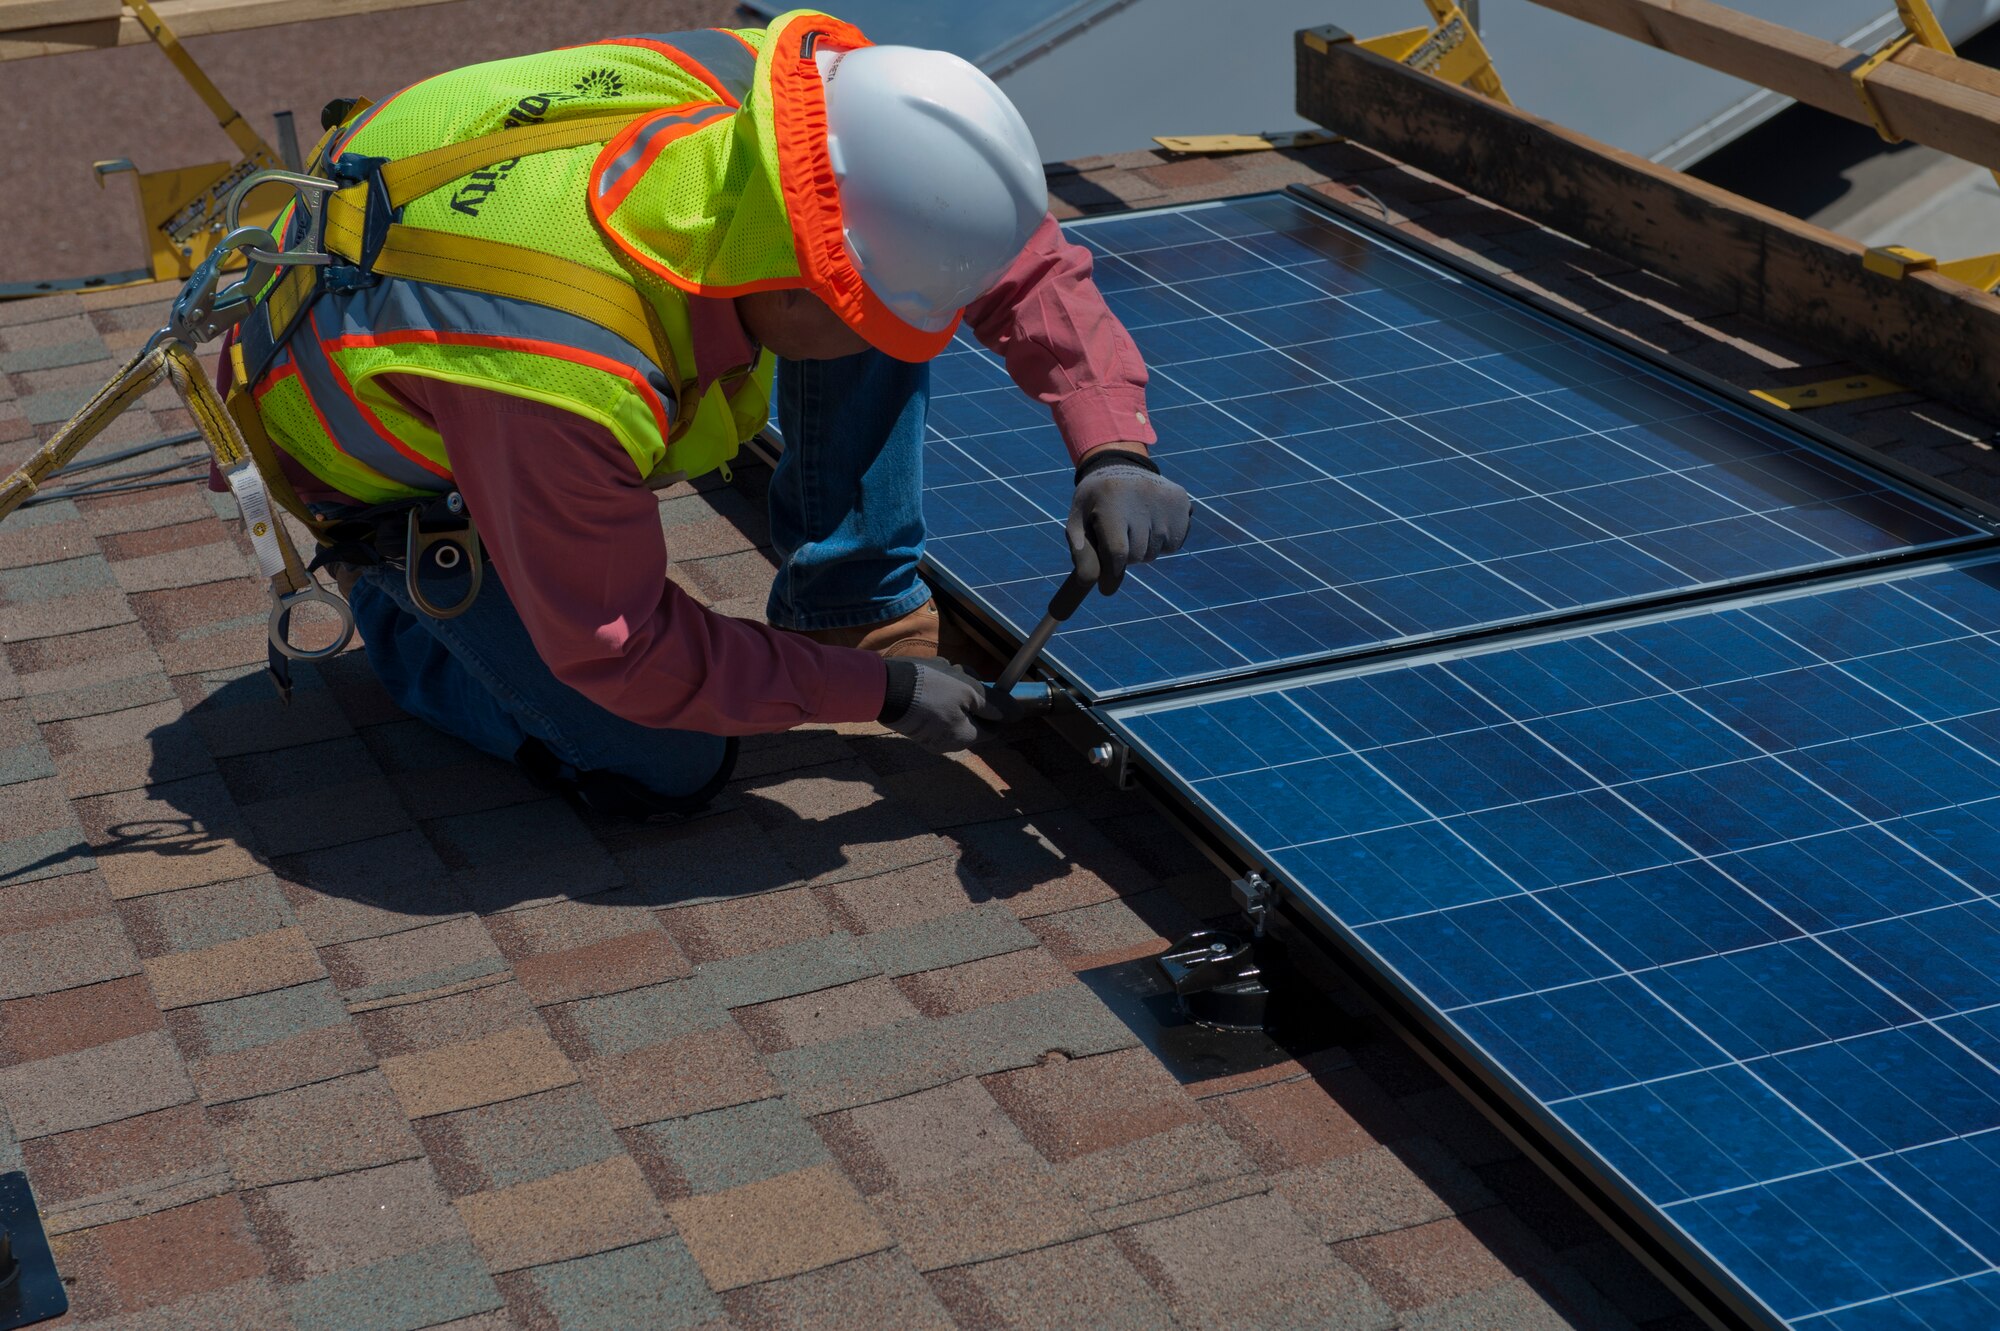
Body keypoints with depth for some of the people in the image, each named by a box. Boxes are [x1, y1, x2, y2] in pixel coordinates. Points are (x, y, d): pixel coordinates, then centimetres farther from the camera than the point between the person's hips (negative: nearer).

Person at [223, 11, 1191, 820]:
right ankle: (390, 600, 10)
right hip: (376, 449, -6)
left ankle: (857, 608, 1)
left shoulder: (765, 88, -28)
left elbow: (1015, 249, -13)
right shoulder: (566, 383, -44)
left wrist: (1113, 448, -25)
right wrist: (882, 694, -22)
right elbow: (616, 649, -27)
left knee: (879, 278, -13)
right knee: (661, 774, -12)